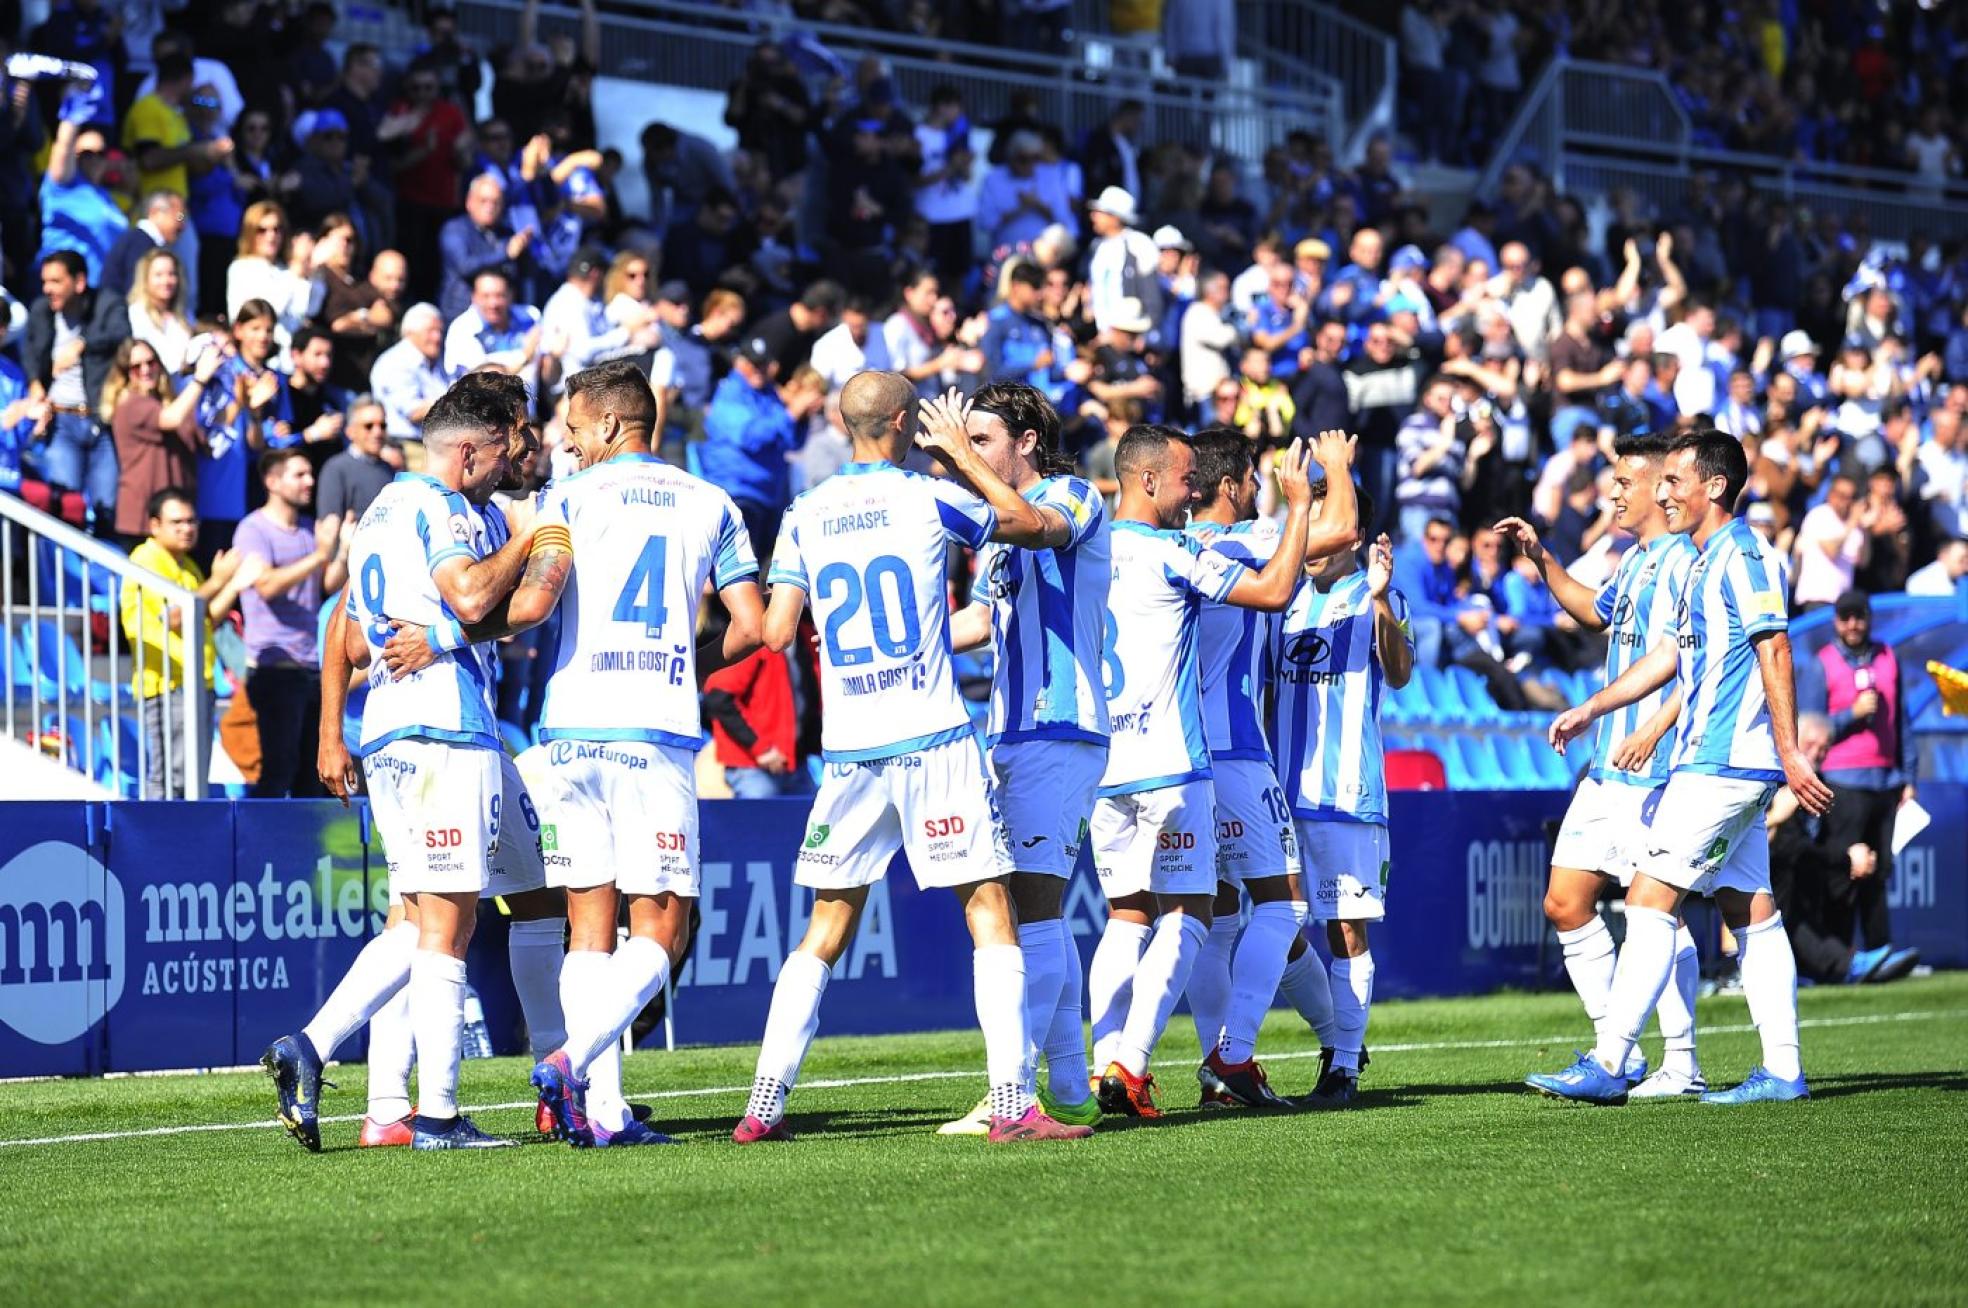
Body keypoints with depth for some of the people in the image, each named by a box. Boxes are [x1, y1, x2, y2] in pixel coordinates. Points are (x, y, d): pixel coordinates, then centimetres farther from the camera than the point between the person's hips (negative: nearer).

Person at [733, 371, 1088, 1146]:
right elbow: (1036, 527, 9)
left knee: (826, 930, 12)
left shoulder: (805, 517, 5)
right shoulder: (927, 499, -4)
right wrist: (964, 457, 19)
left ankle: (765, 1106, 7)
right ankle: (1013, 1104, -10)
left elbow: (777, 633, 5)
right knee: (989, 910, -1)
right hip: (933, 739, -4)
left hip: (848, 750, 4)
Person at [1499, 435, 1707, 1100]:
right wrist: (1541, 559, 29)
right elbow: (1594, 612, 37)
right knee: (1566, 903, 8)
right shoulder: (1633, 560, 17)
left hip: (1652, 770, -10)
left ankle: (1682, 1065, 1)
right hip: (1607, 768, 10)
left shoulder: (1682, 561, -12)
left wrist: (1656, 728, -29)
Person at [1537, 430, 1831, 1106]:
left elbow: (1774, 652, -17)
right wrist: (1590, 709, 28)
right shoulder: (1707, 564, 19)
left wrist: (1789, 752, -21)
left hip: (1721, 766, -10)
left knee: (1651, 898, -12)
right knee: (1751, 912, 8)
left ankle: (1607, 1065, -14)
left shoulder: (1742, 556, -11)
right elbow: (1669, 655, 27)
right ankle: (1782, 1070, 8)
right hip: (1719, 767, 10)